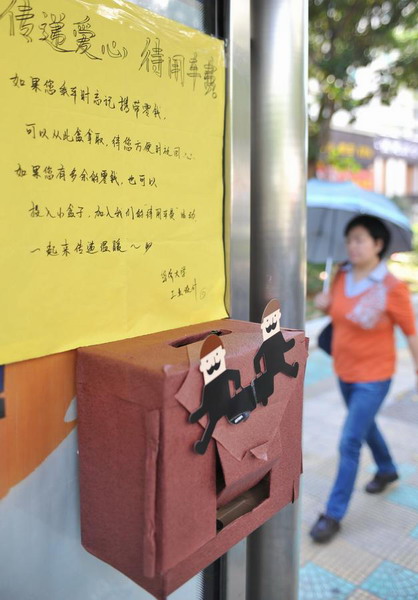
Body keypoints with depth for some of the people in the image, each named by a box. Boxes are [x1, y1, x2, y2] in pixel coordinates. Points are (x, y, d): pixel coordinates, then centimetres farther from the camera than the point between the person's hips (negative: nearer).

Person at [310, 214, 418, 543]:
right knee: (365, 424, 26)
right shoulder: (342, 276, -4)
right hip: (344, 371, 7)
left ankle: (334, 514, 12)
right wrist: (325, 303, -10)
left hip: (373, 377, -6)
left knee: (349, 443, -4)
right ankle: (387, 470, 55)